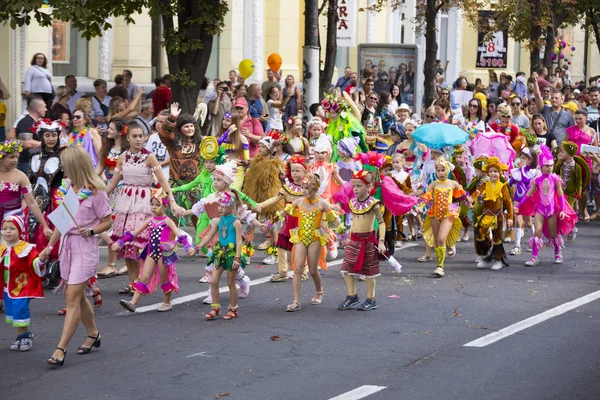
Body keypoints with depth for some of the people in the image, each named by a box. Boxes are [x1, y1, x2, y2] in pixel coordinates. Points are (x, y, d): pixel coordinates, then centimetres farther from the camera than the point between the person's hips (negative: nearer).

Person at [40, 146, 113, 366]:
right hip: (67, 244, 8)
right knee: (78, 296, 14)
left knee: (73, 297, -11)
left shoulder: (95, 192, -11)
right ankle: (93, 335, 32)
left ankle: (61, 350, -14)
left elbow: (107, 222, -6)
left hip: (85, 246, -8)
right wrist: (49, 246, 16)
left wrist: (91, 231, -24)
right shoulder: (70, 189, 10)